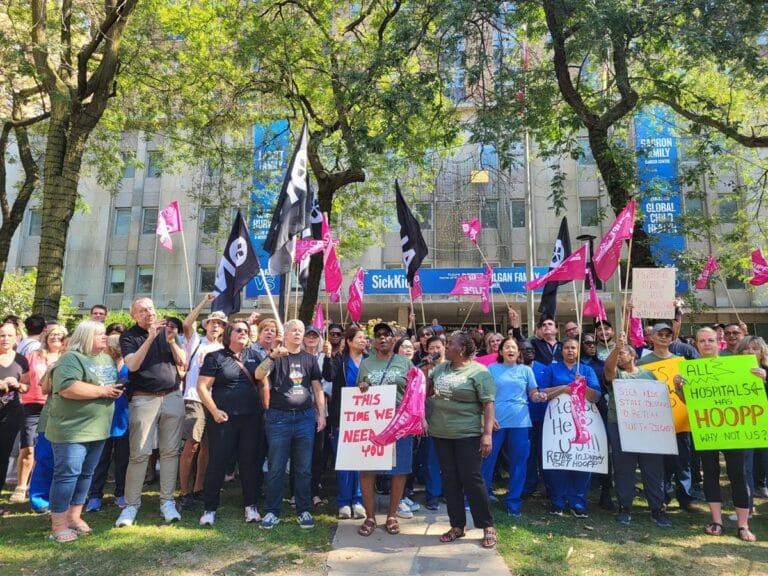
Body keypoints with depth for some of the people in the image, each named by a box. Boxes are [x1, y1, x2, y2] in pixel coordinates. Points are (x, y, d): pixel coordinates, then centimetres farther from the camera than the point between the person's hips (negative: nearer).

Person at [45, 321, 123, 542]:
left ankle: (74, 516, 25)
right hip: (72, 429, -8)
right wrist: (102, 391, -20)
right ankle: (58, 524, 7)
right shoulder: (71, 358, -12)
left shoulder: (107, 359, 14)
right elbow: (67, 388, -25)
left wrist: (117, 390, 3)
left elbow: (114, 383, 26)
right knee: (67, 474, -3)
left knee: (86, 474, 13)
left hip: (98, 429, 8)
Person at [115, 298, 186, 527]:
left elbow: (182, 363, 6)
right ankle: (131, 504, 9)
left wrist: (171, 341, -10)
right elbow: (132, 365, -13)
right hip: (144, 399, -3)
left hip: (173, 397, 3)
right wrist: (150, 338, -19)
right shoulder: (129, 336, 3)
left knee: (170, 451, 4)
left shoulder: (167, 331, 12)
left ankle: (167, 501, 12)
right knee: (139, 453, -2)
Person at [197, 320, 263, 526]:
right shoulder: (215, 357, -1)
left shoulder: (253, 356, 10)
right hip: (224, 418, -3)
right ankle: (210, 509, 14)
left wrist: (263, 409, 6)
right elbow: (202, 387, -4)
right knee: (217, 461, 3)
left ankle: (251, 506, 19)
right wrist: (214, 411, -11)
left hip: (251, 417, 3)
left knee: (249, 461, 8)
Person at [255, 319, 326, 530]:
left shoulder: (309, 359, 11)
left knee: (304, 468, 8)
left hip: (305, 417, 2)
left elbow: (317, 388, 12)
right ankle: (272, 511, 15)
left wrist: (321, 414, 5)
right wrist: (273, 356, -29)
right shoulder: (275, 356, 3)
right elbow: (259, 376, -15)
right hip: (278, 417, -2)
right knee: (276, 467, 3)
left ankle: (303, 510, 19)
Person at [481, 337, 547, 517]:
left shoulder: (526, 370, 10)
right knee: (487, 458, 2)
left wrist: (539, 396, -14)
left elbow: (533, 394, 9)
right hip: (496, 421, -1)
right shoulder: (492, 369, 6)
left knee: (518, 461, 5)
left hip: (519, 422, 1)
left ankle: (513, 501, 17)